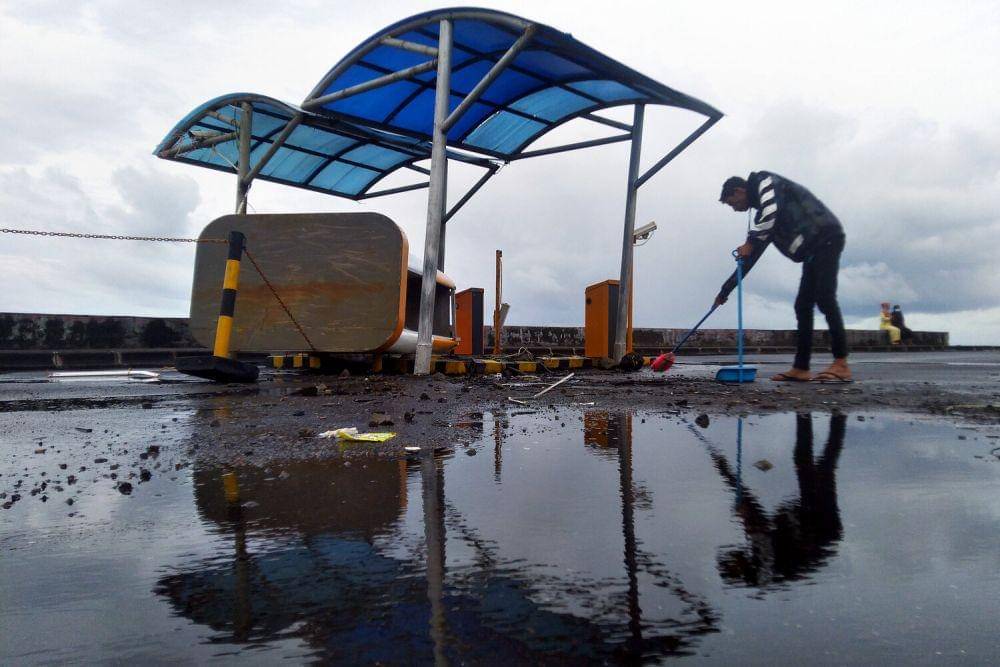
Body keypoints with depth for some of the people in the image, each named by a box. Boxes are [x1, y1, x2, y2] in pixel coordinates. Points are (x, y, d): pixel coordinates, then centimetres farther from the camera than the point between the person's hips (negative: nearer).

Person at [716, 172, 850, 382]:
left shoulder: (764, 180, 0)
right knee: (803, 306, 3)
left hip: (826, 237, -9)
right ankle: (801, 369, 2)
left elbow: (771, 211, -21)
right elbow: (752, 256, 23)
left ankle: (841, 365, -19)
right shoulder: (764, 217, 23)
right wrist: (726, 290, 23)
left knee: (824, 298, -18)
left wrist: (750, 243, -11)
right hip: (813, 250, 9)